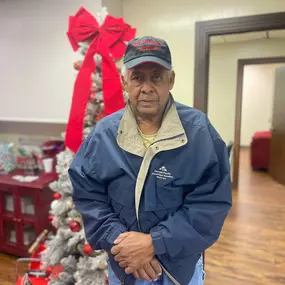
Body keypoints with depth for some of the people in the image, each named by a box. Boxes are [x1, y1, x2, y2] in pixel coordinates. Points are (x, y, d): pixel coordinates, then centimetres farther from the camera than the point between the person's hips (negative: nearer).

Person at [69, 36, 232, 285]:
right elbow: (87, 196, -6)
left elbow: (212, 203, -17)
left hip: (181, 263, -1)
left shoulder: (199, 131, -15)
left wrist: (154, 243, -22)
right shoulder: (103, 134, -8)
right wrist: (118, 240, -19)